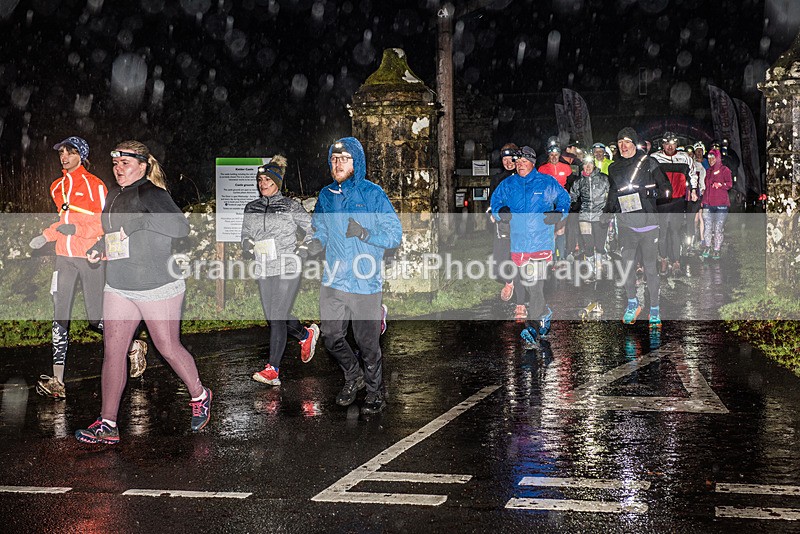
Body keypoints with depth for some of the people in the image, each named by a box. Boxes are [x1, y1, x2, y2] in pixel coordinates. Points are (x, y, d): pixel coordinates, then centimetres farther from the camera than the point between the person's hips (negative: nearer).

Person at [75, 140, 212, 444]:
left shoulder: (150, 193, -13)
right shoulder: (114, 196, 13)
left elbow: (181, 227, -27)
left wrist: (138, 221, -29)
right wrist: (98, 248, 11)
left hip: (157, 287, -7)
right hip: (118, 288, 7)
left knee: (168, 349, 4)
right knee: (112, 352, 1)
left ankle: (200, 397, 29)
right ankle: (107, 425, 5)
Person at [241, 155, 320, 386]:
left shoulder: (290, 206, -2)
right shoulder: (251, 208, 10)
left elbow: (312, 228, 6)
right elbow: (245, 235, 19)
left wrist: (304, 249, -6)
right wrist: (249, 246, -2)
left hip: (288, 267, -5)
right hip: (264, 269, 5)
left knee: (278, 317, -11)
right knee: (273, 317, 11)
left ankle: (272, 370, -9)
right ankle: (306, 335, 39)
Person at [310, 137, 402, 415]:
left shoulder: (373, 194, -7)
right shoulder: (326, 195, 7)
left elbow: (395, 234, -8)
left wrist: (364, 233, -22)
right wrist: (315, 242, -4)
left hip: (365, 283, -4)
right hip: (333, 282, 5)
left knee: (368, 343, 5)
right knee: (331, 338, 10)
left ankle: (375, 392, 25)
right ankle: (353, 376, 36)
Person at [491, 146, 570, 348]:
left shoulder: (547, 183, 2)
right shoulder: (508, 184, 9)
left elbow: (564, 199, 14)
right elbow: (495, 200, 22)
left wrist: (558, 214, -4)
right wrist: (501, 210, 0)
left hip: (541, 242, -4)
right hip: (518, 242, 4)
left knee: (535, 284, -12)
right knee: (528, 283, 12)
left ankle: (532, 327, -9)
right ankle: (545, 314, 35)